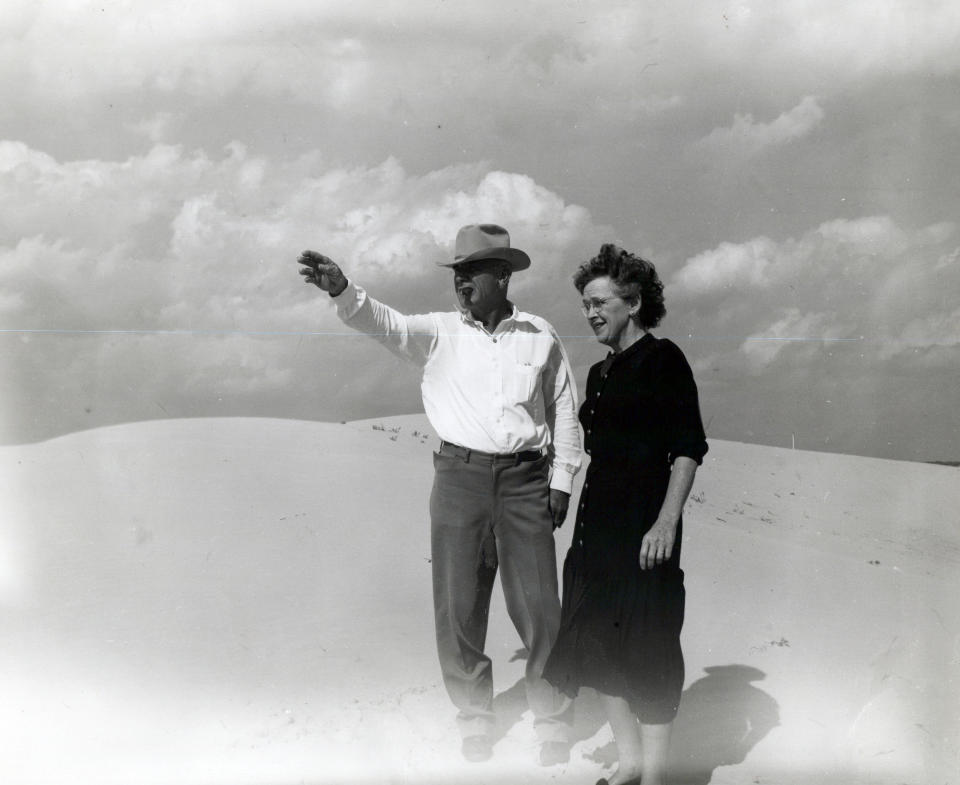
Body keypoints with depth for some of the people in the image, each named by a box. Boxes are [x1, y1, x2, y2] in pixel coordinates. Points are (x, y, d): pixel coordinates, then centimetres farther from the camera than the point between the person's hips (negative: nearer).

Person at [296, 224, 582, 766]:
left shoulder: (540, 336, 5)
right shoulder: (442, 332, 5)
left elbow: (566, 413, 11)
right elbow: (386, 323, -12)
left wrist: (562, 480, 6)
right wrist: (341, 290, -31)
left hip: (524, 481, -1)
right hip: (459, 477, 1)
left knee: (539, 609, 1)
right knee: (457, 609, 5)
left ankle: (554, 726, 19)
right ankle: (474, 721, 24)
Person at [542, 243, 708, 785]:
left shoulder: (663, 360, -6)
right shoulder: (601, 373, 16)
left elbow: (689, 447, -12)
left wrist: (666, 522, -19)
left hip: (644, 524, -8)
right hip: (597, 522, 8)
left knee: (647, 649, -1)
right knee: (597, 644, 12)